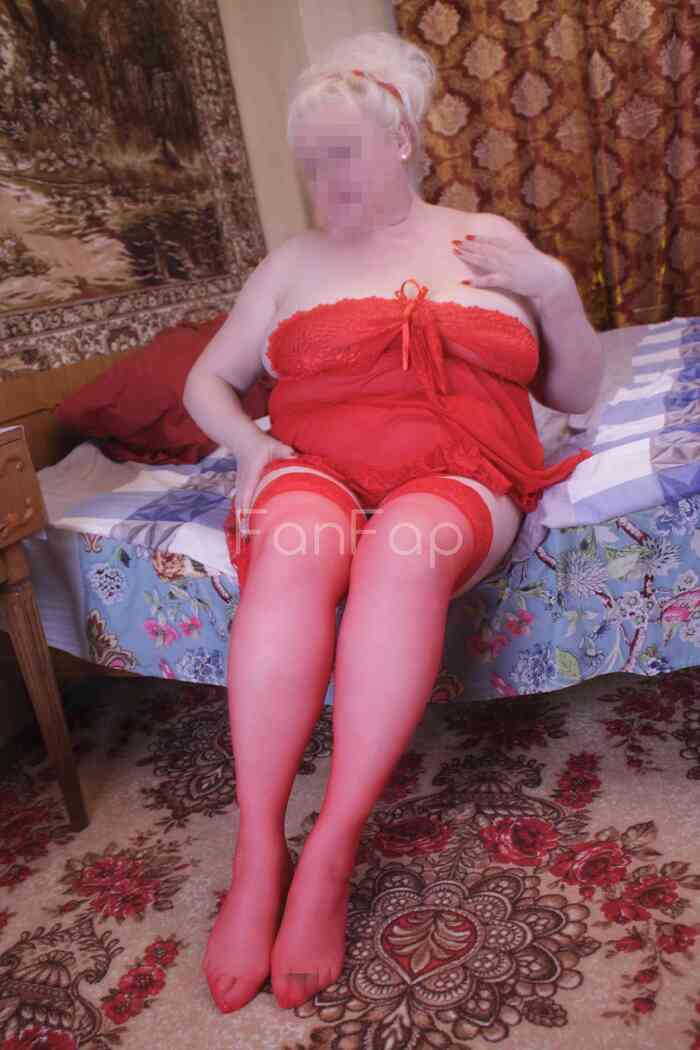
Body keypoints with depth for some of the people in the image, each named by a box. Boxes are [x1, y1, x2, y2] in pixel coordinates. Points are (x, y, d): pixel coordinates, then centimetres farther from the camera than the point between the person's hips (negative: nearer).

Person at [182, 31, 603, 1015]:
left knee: (405, 551, -36)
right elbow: (207, 381, 19)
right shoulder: (296, 261, 20)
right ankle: (257, 856, -30)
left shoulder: (490, 239, 18)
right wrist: (249, 442, -2)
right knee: (292, 550, -35)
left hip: (458, 476, 0)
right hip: (316, 468, 1)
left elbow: (577, 393, 19)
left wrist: (557, 288, 2)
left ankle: (330, 855, -29)